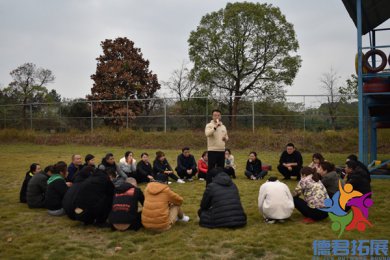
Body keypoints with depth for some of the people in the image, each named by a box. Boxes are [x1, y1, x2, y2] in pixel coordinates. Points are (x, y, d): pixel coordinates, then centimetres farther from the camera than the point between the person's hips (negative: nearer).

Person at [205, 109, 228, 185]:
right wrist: (215, 127, -30)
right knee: (211, 169, -3)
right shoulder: (209, 125, -5)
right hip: (212, 151, -6)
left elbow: (226, 137, 22)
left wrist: (225, 138, -2)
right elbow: (207, 134, -24)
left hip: (222, 151, 6)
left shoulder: (223, 126, 14)